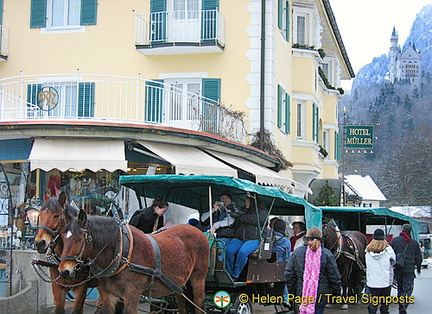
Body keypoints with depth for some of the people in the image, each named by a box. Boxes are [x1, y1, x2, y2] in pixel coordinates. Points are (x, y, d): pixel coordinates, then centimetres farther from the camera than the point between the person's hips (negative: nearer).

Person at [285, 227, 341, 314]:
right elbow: (334, 278, -3)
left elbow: (288, 275, 1)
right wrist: (336, 293, 10)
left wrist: (292, 292, 11)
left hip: (301, 296, 2)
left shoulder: (297, 253, 1)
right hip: (320, 297, -2)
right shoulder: (327, 254, -5)